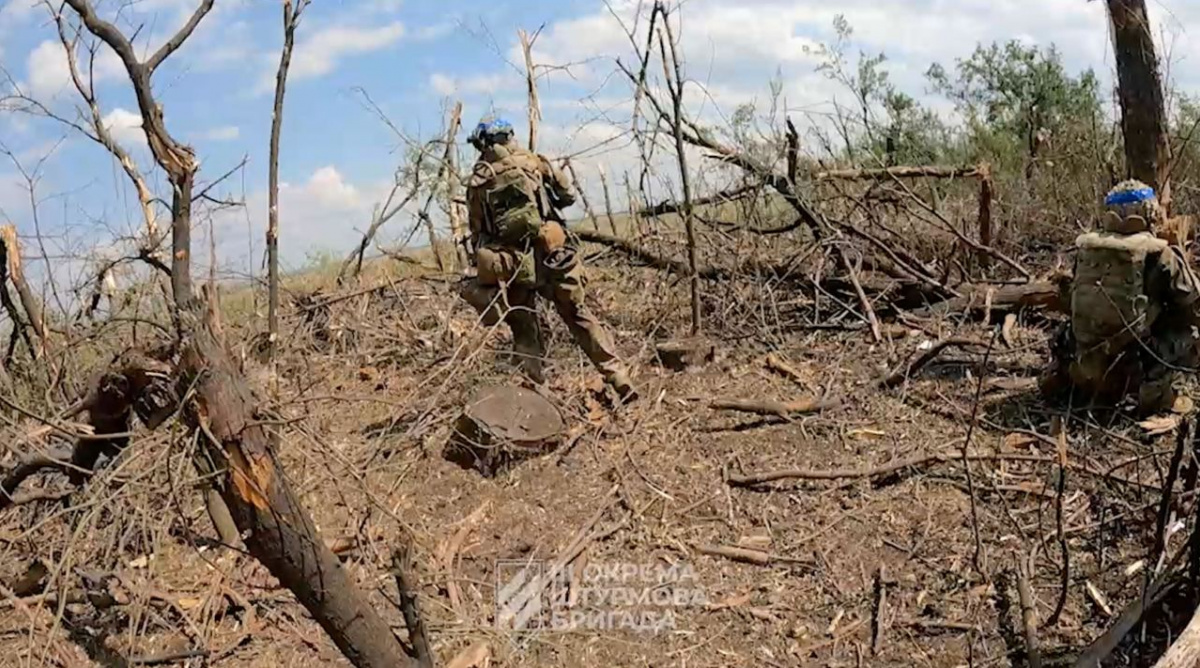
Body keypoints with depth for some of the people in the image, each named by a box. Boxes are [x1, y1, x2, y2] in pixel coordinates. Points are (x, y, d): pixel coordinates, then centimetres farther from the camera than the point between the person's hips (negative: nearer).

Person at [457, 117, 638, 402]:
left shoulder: (477, 182, 6)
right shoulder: (533, 162, 5)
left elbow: (478, 235, 6)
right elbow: (568, 196, 12)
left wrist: (486, 269, 16)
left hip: (510, 266, 0)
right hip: (550, 256, 0)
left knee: (524, 332, 18)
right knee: (579, 317, 11)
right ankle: (620, 381, 7)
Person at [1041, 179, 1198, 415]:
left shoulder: (1085, 248, 2)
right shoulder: (1159, 255, -10)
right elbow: (1190, 308, -2)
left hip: (1080, 369, 4)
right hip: (1128, 374, -4)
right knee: (1187, 338, 15)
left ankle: (1060, 375, 17)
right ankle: (1156, 389, 3)